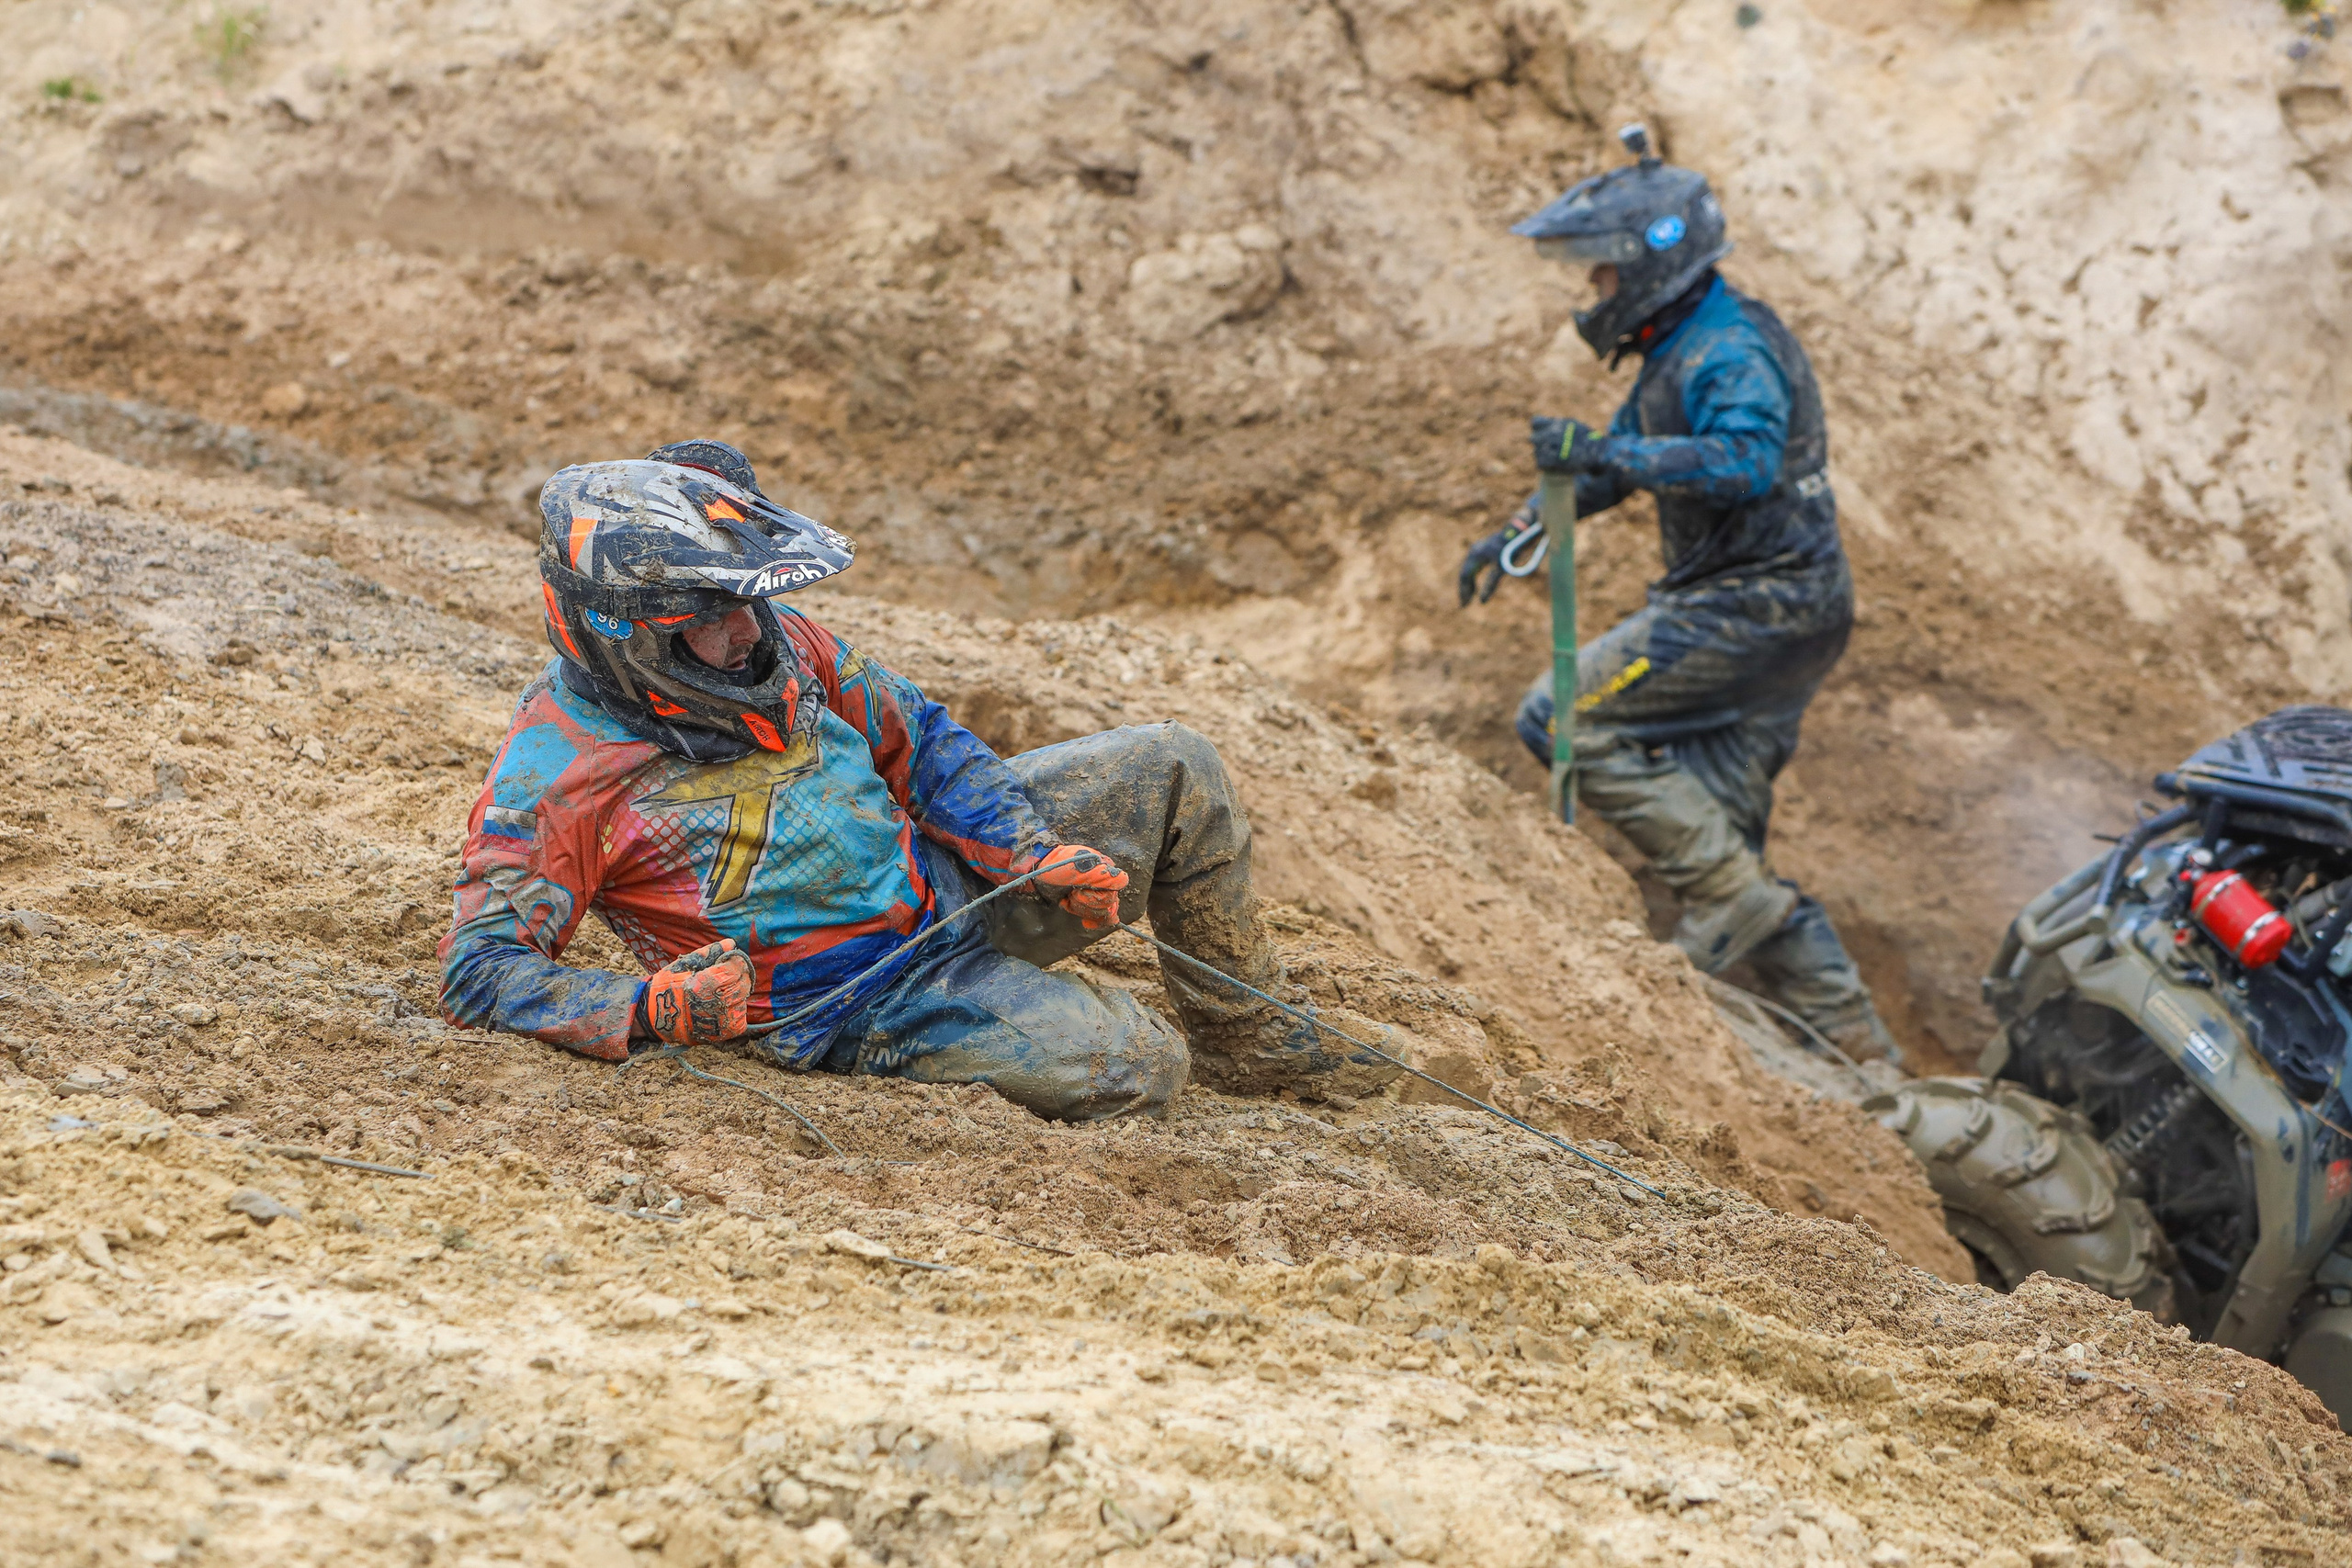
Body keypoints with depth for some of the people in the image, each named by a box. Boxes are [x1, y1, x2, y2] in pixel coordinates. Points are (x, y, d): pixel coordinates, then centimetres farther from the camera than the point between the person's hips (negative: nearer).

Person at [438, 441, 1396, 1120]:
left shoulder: (771, 645, -3)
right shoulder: (559, 769, -23)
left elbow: (916, 741, 9)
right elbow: (480, 972, -27)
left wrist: (1039, 854, -5)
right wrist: (651, 1008, -43)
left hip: (946, 877, 7)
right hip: (874, 998, -7)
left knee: (1173, 769, 2)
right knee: (1134, 1069, -25)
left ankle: (1247, 1031, 20)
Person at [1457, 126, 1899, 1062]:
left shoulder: (1731, 352, -16)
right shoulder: (1678, 351, 17)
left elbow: (1747, 460, -35)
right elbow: (1619, 458, 30)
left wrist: (1607, 455, -39)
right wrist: (1518, 537, 25)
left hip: (1753, 605, -10)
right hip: (1776, 612, 10)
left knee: (1566, 724, -10)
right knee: (1720, 829, 10)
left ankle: (1734, 898, -11)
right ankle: (1853, 1042, 11)